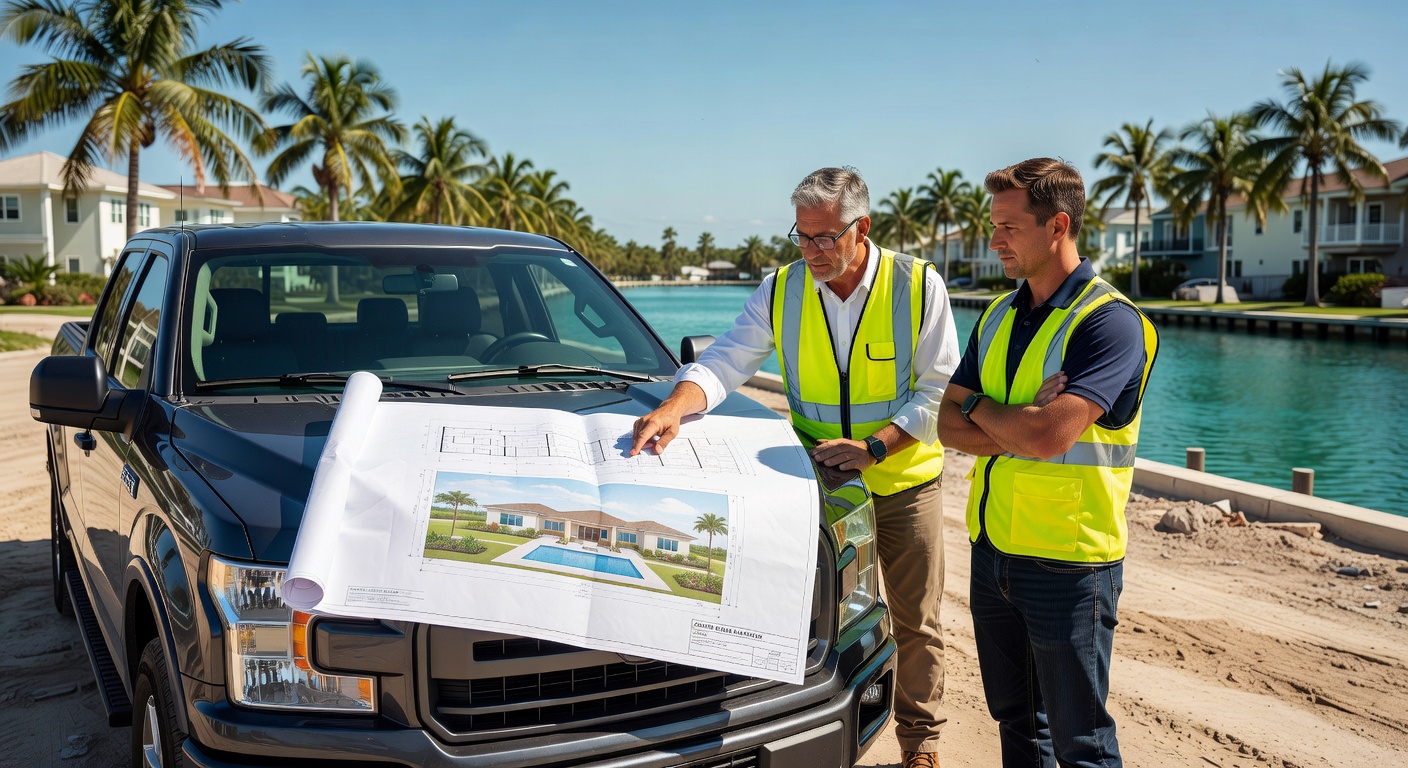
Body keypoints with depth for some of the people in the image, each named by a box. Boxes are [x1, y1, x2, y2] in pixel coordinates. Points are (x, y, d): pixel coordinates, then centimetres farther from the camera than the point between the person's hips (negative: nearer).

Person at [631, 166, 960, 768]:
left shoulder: (919, 287, -11)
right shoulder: (780, 291, -5)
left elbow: (939, 390, -9)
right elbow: (726, 361, -10)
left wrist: (873, 446, -21)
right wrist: (676, 406, -30)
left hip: (905, 481, -1)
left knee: (916, 623, 12)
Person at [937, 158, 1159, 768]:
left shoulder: (1109, 321, -15)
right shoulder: (998, 317, 9)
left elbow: (1047, 435, -27)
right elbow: (950, 426, 4)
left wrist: (980, 406, -8)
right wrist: (1021, 425, -15)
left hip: (1067, 562, -7)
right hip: (991, 551, 7)